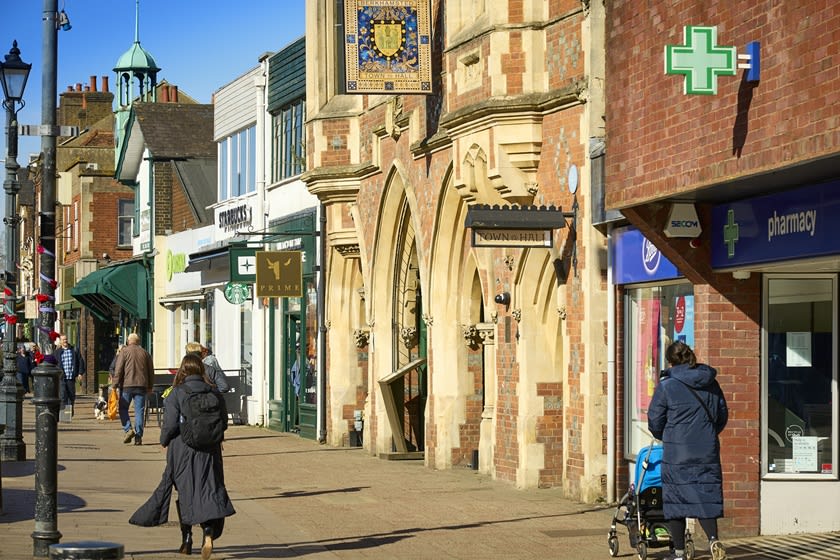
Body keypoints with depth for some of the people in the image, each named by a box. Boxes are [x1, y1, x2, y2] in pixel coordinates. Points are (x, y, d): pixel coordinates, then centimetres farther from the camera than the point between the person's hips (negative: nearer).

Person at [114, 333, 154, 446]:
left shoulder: (124, 351, 0)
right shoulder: (145, 353, 11)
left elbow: (118, 369, -7)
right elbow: (151, 371, 14)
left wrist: (115, 385, -4)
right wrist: (150, 386, 23)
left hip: (127, 385, -3)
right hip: (141, 386, 3)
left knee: (123, 408, 10)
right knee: (139, 411, 3)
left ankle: (128, 429, -10)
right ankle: (138, 437, 0)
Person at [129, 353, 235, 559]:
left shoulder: (177, 394, -9)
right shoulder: (214, 393, 1)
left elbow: (170, 424, -11)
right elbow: (223, 423, 5)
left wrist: (164, 441, 7)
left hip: (182, 450, -2)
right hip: (209, 450, 2)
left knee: (185, 491, 12)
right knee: (209, 489, 1)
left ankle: (187, 539, 19)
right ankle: (209, 530, -24)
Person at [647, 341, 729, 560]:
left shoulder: (667, 385, -6)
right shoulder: (711, 384, 7)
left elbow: (655, 421, -1)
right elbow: (722, 415, 16)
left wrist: (665, 438, 19)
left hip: (677, 453, -4)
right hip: (707, 452, 4)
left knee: (675, 499, 7)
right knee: (706, 498, 6)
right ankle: (713, 539, -17)